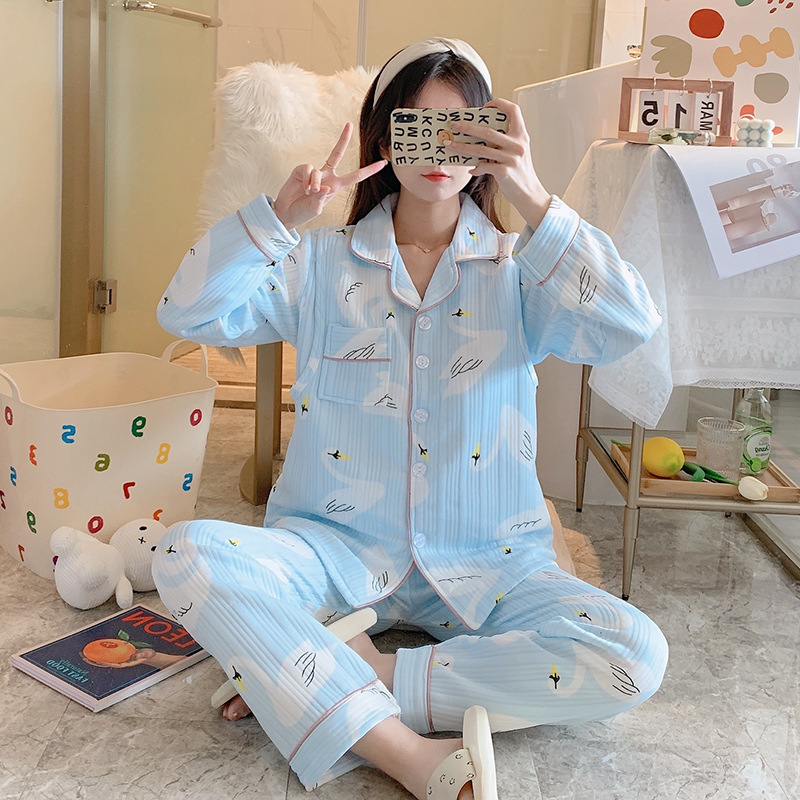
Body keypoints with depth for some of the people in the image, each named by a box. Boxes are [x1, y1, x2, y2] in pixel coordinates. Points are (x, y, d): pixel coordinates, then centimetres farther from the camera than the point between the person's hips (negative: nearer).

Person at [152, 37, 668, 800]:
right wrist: (280, 214, -18)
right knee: (190, 555, -28)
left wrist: (531, 199, -20)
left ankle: (337, 685, -18)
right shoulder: (321, 262, 7)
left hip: (483, 561, 1)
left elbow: (630, 327, -14)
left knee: (635, 657, -23)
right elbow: (189, 314, -5)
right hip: (337, 545, 0)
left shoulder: (518, 269, 5)